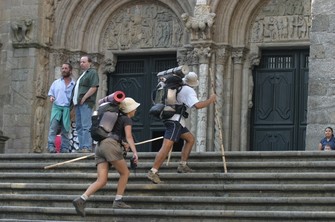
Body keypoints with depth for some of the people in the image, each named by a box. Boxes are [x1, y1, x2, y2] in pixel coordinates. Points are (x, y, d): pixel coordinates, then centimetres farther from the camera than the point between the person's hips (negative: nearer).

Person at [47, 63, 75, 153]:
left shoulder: (74, 84, 11)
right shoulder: (56, 83, 16)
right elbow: (50, 93, 19)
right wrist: (51, 97, -3)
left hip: (67, 108, -1)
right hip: (56, 106, 1)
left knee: (65, 129, -1)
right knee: (53, 126, -14)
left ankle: (64, 148, 0)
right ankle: (51, 146, -21)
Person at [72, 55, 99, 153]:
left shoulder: (92, 73, -3)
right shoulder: (82, 74, 25)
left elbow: (94, 87, -14)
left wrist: (83, 99, -16)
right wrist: (75, 101, 12)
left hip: (86, 103, -10)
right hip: (78, 103, 10)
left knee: (86, 126, -14)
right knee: (79, 126, 8)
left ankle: (87, 147, -18)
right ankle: (81, 147, 9)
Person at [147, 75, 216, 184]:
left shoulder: (180, 88, 16)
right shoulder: (189, 91, -10)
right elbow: (197, 105, -23)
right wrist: (210, 100, -11)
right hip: (175, 121, -10)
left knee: (190, 138, 19)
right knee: (166, 147, -16)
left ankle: (182, 165, 16)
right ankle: (153, 172, -22)